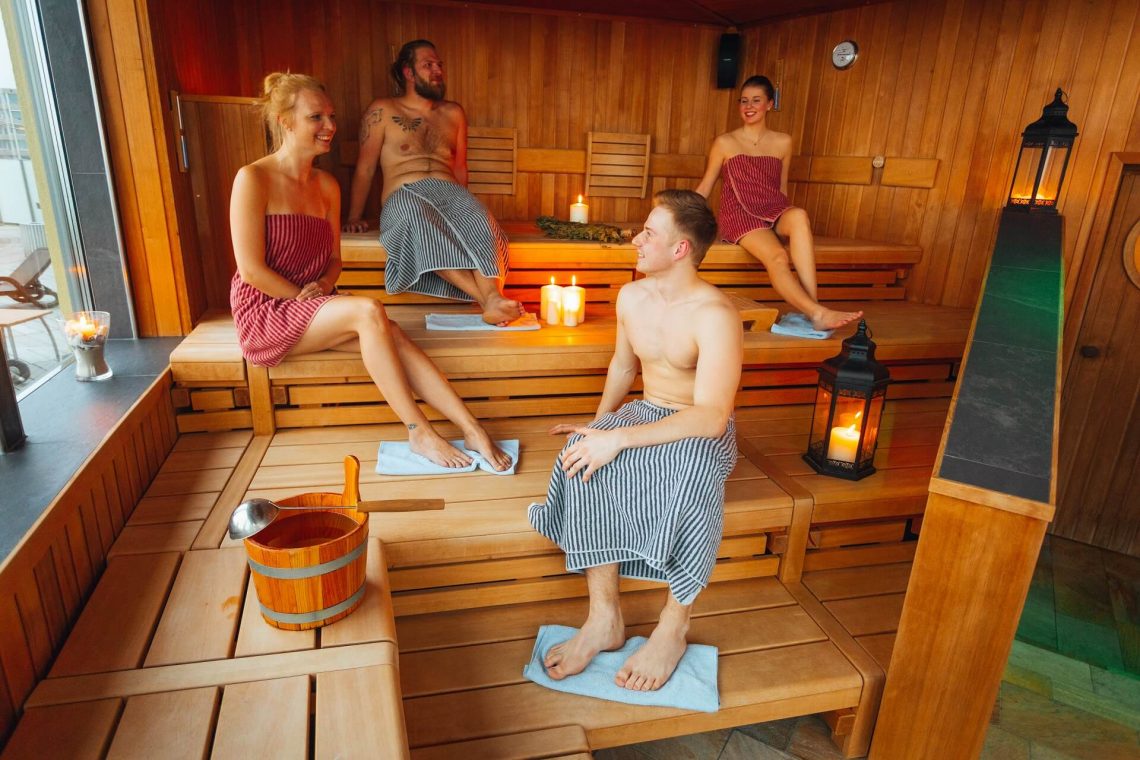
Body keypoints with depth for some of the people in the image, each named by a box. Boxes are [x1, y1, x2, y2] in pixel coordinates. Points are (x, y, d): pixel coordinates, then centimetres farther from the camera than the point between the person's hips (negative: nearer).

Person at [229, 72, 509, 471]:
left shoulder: (327, 185, 9)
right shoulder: (253, 179, -12)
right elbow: (251, 270, -15)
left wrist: (322, 285, -8)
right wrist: (306, 298, -13)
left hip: (311, 304, 6)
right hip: (265, 313, -6)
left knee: (393, 337, -22)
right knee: (368, 311, -31)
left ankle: (472, 430, -27)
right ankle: (418, 432, -24)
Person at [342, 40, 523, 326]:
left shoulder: (453, 113, 24)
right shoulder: (382, 111, 12)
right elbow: (365, 167, 10)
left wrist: (461, 205, 11)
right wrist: (354, 217, 4)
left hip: (449, 190, 4)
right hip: (403, 195, -3)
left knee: (480, 221, -34)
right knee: (419, 222, -41)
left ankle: (493, 298, -55)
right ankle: (488, 300, -51)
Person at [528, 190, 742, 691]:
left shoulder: (715, 315, -21)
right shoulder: (631, 297, 1)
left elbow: (711, 418, -30)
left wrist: (619, 438, -35)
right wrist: (599, 424, 6)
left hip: (703, 431, -5)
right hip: (645, 412, 5)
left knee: (694, 471, -41)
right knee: (585, 460, -28)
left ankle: (672, 629, -19)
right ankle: (604, 617, -20)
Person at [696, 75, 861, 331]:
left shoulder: (783, 142, 13)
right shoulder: (725, 143, 6)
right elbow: (705, 186, 11)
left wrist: (785, 219, 16)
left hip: (773, 211, 3)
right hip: (740, 214, -2)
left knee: (799, 216, -36)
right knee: (776, 256, -35)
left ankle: (812, 307, -41)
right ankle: (818, 313, -43)